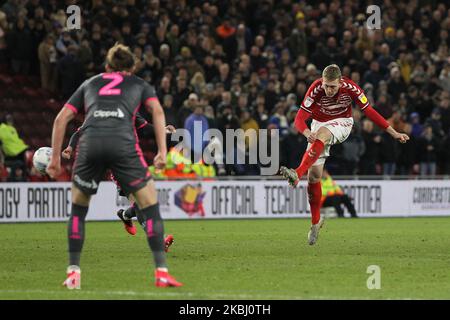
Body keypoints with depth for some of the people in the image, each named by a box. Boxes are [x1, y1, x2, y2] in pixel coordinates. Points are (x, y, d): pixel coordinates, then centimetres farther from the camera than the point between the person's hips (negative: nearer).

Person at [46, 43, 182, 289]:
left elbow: (61, 118, 23)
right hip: (124, 144, -2)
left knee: (78, 208, 20)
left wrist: (55, 157, 25)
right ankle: (161, 272, -1)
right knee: (150, 205, 7)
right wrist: (162, 151, 4)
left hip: (90, 144, 2)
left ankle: (73, 273, 16)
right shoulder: (139, 84, 27)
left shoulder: (90, 83, 31)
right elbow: (157, 111, 9)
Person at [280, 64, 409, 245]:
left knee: (322, 134, -37)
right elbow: (299, 118, -27)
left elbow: (369, 112, -12)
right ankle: (316, 221, 9)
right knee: (314, 175, -6)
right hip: (319, 124, 1)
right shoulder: (315, 89, -24)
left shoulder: (350, 88, -22)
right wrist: (307, 133, -49)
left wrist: (394, 133, -11)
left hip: (342, 123, -1)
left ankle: (298, 174, -50)